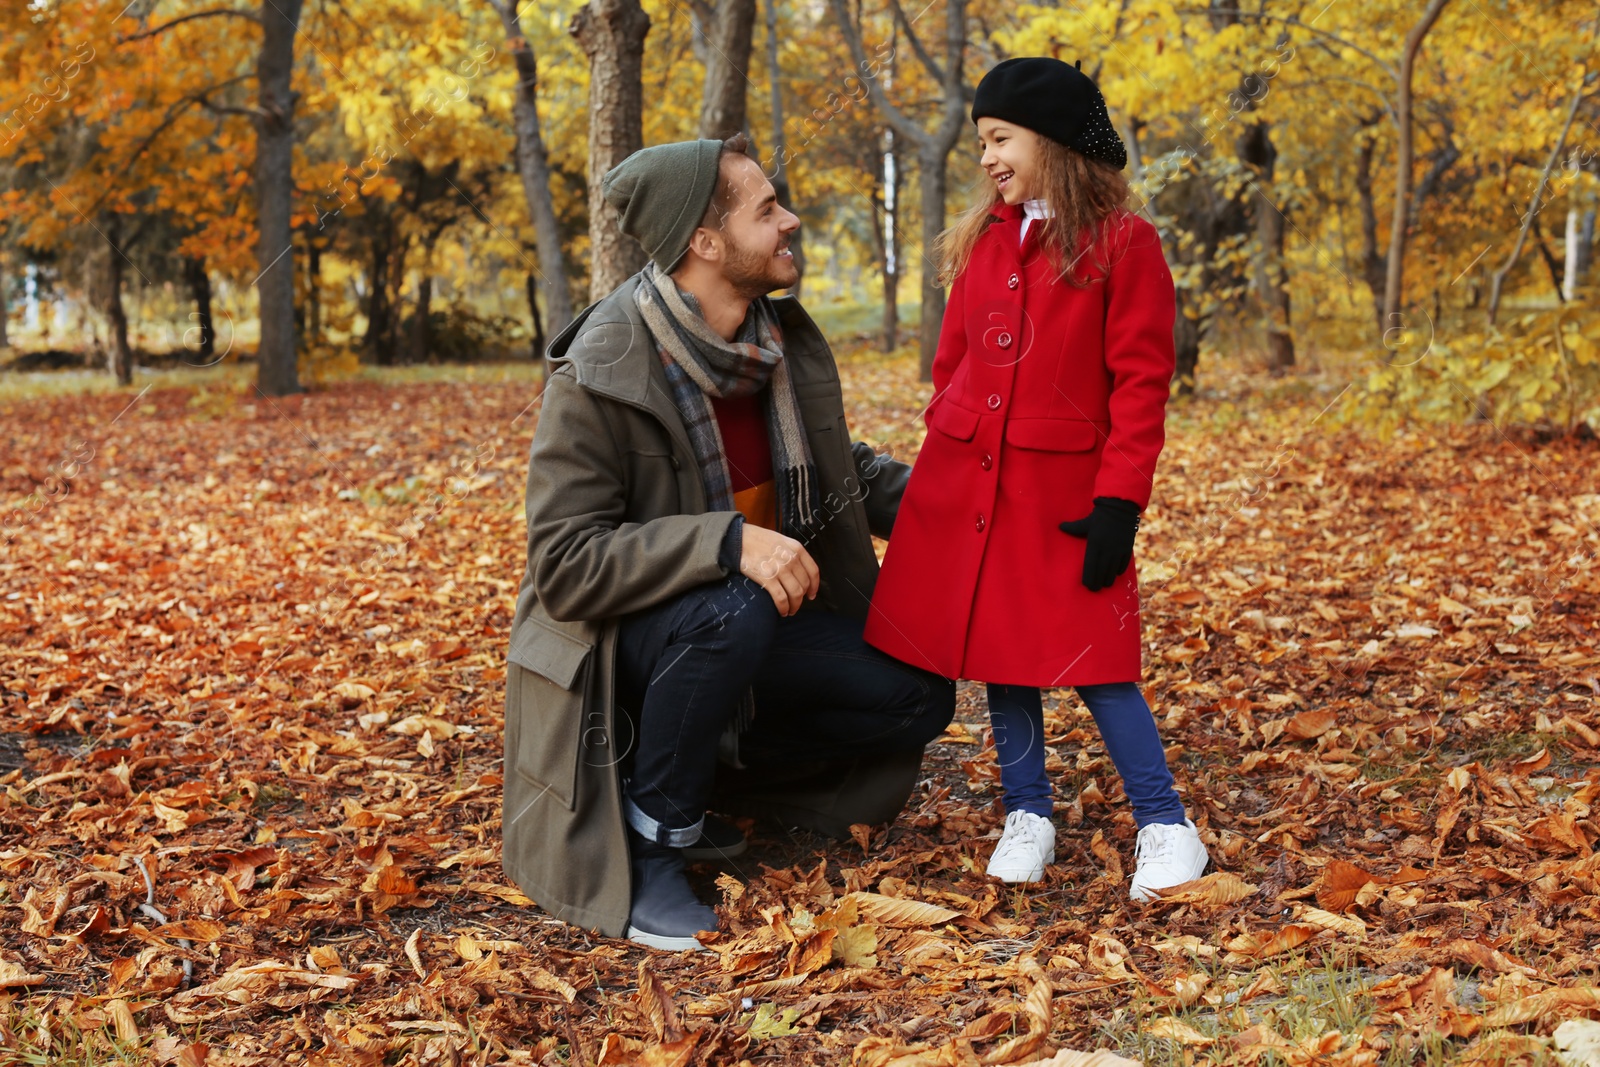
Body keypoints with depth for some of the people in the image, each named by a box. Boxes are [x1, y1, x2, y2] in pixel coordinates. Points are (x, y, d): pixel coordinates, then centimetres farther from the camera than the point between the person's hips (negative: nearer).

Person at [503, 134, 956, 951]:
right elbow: (563, 562, -27)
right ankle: (650, 843, -17)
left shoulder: (784, 340, -2)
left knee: (919, 699, -4)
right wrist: (727, 543, -38)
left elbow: (836, 468, 15)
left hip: (755, 619, 7)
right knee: (731, 611, -38)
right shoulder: (600, 373, -23)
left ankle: (707, 763, 9)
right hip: (619, 641, -7)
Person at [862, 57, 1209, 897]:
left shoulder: (1124, 244, -6)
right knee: (998, 645, 9)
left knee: (1090, 656, -6)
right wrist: (942, 461, 11)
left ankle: (1165, 827, 7)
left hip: (1062, 489, -5)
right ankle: (1027, 815, 23)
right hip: (966, 481, 6)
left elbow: (1140, 383, -8)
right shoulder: (982, 239, 11)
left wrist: (1118, 502, -13)